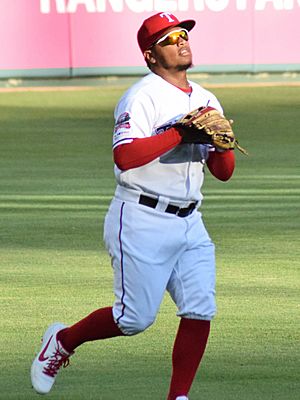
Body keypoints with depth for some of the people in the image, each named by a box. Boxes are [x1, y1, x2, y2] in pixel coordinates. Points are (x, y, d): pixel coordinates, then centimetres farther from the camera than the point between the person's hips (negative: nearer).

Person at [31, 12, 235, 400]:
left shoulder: (206, 101, 13)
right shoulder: (143, 97, -11)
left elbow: (224, 172, 13)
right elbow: (125, 156, -27)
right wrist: (182, 132, -27)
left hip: (189, 223, 7)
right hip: (142, 221, -7)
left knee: (200, 310, -5)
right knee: (135, 318, -4)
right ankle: (62, 341, 21)